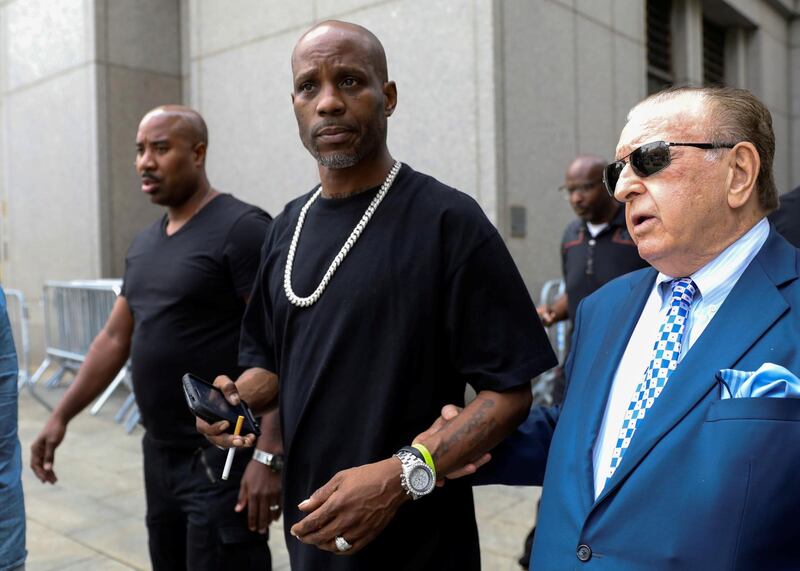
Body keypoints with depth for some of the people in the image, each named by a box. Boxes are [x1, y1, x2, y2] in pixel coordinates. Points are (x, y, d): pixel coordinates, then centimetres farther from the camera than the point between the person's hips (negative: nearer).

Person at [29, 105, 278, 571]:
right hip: (159, 454, 8)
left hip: (222, 458, -8)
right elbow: (115, 339, 17)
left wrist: (270, 454, -24)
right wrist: (62, 416, 13)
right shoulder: (145, 244, 12)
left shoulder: (242, 229, -14)